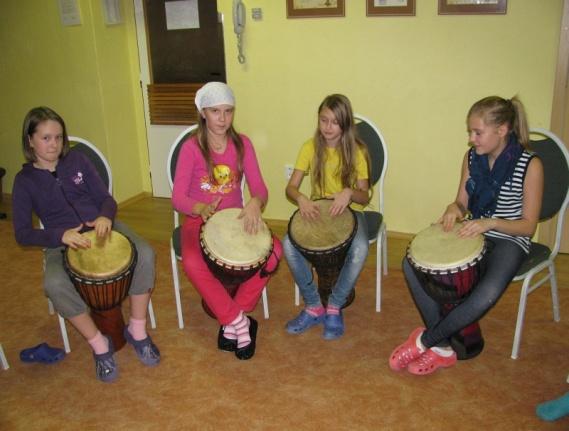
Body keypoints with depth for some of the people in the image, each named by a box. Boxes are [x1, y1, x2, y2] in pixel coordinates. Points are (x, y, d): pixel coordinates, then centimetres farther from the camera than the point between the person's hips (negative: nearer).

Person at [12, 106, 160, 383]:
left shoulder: (77, 160, 6)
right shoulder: (25, 180, 1)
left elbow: (106, 198, 6)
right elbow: (22, 233, -4)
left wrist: (106, 216, -19)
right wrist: (60, 235, -23)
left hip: (101, 226, 2)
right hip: (61, 241, -2)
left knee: (144, 254, -27)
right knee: (55, 284, -36)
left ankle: (137, 330, -8)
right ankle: (99, 344, -14)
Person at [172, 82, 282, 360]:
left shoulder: (242, 144, 0)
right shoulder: (191, 147, -9)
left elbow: (259, 188, -5)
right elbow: (178, 198, -12)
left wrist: (255, 202, -30)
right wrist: (202, 208, -34)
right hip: (199, 220, -3)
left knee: (274, 249, -24)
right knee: (192, 263, -35)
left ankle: (230, 321, -11)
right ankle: (239, 322, -16)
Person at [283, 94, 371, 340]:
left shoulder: (356, 150, -8)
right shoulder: (310, 147, -3)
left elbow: (364, 197, -7)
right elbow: (291, 188, -7)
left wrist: (349, 192, -30)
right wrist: (301, 198, -30)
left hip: (349, 211, -2)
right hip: (316, 210, 2)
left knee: (360, 249, -34)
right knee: (289, 244, -27)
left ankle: (334, 307, -11)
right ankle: (314, 306, -9)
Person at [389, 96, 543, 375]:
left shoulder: (530, 165, -15)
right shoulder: (472, 157, 0)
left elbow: (528, 226, -12)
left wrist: (491, 222, -28)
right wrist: (454, 208, -14)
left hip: (509, 240, -5)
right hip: (473, 233, 6)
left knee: (486, 295, -36)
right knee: (411, 262, -16)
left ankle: (426, 340, -11)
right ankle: (442, 349, -11)